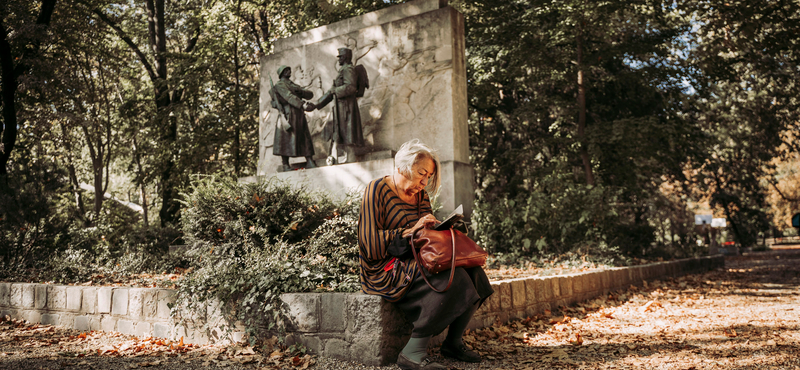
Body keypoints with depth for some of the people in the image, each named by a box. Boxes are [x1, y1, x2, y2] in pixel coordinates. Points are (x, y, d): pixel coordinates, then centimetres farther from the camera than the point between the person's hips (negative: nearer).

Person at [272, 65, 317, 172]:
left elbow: (310, 94, 17)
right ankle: (285, 165, -7)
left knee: (305, 138, -1)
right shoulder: (279, 85, 4)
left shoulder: (295, 86, 28)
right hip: (288, 114, -7)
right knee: (286, 139, -8)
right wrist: (303, 105, -28)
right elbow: (289, 97, -15)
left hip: (299, 115, 7)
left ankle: (310, 162, -4)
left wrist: (301, 92, -5)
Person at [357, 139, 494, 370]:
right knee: (451, 276, -29)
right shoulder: (377, 190, -8)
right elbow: (370, 244, -16)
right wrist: (411, 230, -19)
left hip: (415, 262, 8)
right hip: (385, 270, -8)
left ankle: (453, 342, 0)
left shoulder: (420, 195, 16)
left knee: (472, 272, -12)